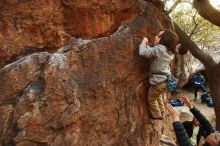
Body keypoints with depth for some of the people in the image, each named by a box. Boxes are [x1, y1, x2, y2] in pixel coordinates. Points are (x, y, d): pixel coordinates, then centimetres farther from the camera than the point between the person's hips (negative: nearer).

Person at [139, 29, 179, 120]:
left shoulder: (158, 49, -19)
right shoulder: (170, 52, 7)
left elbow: (142, 52, -29)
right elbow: (152, 53, 15)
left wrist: (144, 42, -12)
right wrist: (148, 45, 7)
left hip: (159, 81, -9)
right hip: (166, 80, 9)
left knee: (151, 99, 17)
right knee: (157, 95, 35)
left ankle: (157, 115, 34)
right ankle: (161, 110, 50)